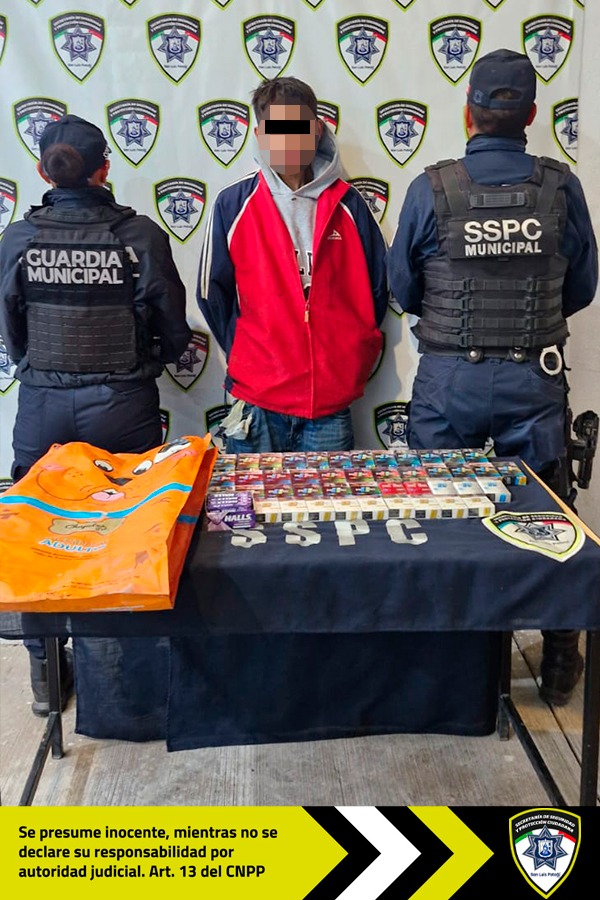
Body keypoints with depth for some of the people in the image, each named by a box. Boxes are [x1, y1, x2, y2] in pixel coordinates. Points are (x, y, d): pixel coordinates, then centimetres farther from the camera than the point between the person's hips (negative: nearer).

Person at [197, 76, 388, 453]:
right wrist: (245, 354, 5)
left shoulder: (347, 205, 5)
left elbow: (377, 288, 10)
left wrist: (350, 359, 7)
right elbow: (212, 293, 5)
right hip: (257, 402, -1)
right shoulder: (234, 204, 1)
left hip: (331, 404, 1)